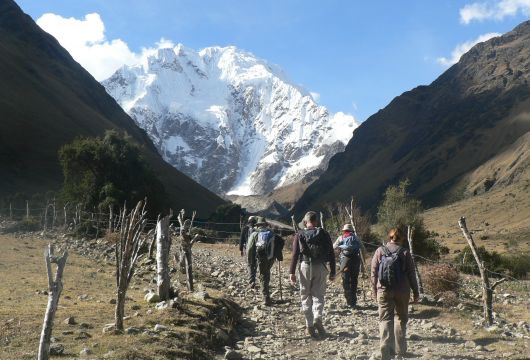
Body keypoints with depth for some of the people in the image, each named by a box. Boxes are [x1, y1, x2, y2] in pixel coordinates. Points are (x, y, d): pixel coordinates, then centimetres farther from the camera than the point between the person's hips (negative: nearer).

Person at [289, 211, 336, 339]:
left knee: (306, 296, 8)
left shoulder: (299, 235, 1)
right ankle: (318, 318, -12)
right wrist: (332, 271, 7)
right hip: (320, 267, 0)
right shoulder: (324, 234, 3)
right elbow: (331, 254, 2)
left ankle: (309, 325, 6)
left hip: (305, 267, 0)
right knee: (318, 295, 10)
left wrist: (292, 272, -3)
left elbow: (295, 254, -5)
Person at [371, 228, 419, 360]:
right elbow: (411, 274, -1)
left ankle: (386, 349, -14)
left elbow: (374, 273, 1)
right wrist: (415, 291, 8)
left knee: (385, 319, 1)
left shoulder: (380, 251, 0)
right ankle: (400, 349, 22)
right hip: (402, 291, 0)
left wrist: (374, 292, 9)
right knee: (401, 318, 16)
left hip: (384, 291, 0)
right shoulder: (405, 252, -3)